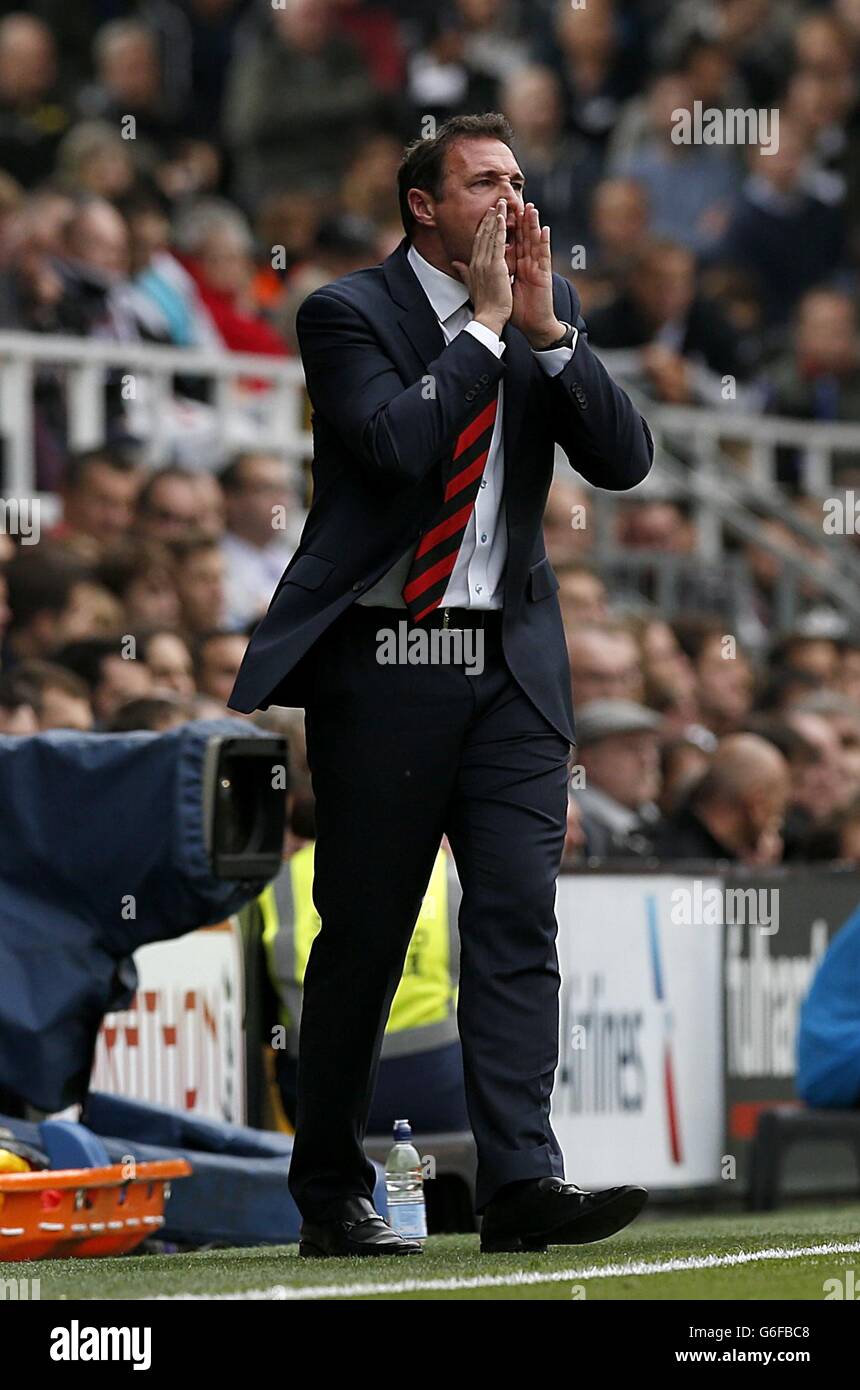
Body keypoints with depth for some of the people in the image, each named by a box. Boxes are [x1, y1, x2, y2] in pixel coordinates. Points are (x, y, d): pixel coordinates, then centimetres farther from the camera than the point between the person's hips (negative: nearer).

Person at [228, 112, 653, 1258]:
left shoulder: (551, 309, 11)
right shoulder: (349, 314, -3)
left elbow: (624, 460, 2)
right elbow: (398, 444, -21)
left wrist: (546, 328, -8)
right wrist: (483, 324, -12)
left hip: (511, 660, 4)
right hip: (382, 657, -4)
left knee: (519, 922, -8)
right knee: (362, 935, 3)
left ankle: (522, 1182, -15)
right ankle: (331, 1197, 13)